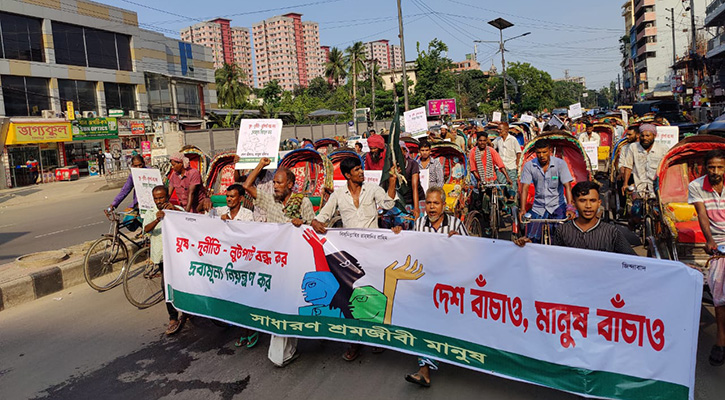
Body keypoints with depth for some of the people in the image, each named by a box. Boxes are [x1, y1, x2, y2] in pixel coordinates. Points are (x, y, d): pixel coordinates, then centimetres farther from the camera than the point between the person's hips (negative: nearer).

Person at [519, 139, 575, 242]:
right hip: (538, 207, 2)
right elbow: (524, 188, -9)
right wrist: (522, 209, -22)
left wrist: (569, 207, -28)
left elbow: (567, 186, -15)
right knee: (532, 239, 0)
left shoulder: (560, 163, -8)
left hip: (558, 205, -2)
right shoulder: (529, 166, -5)